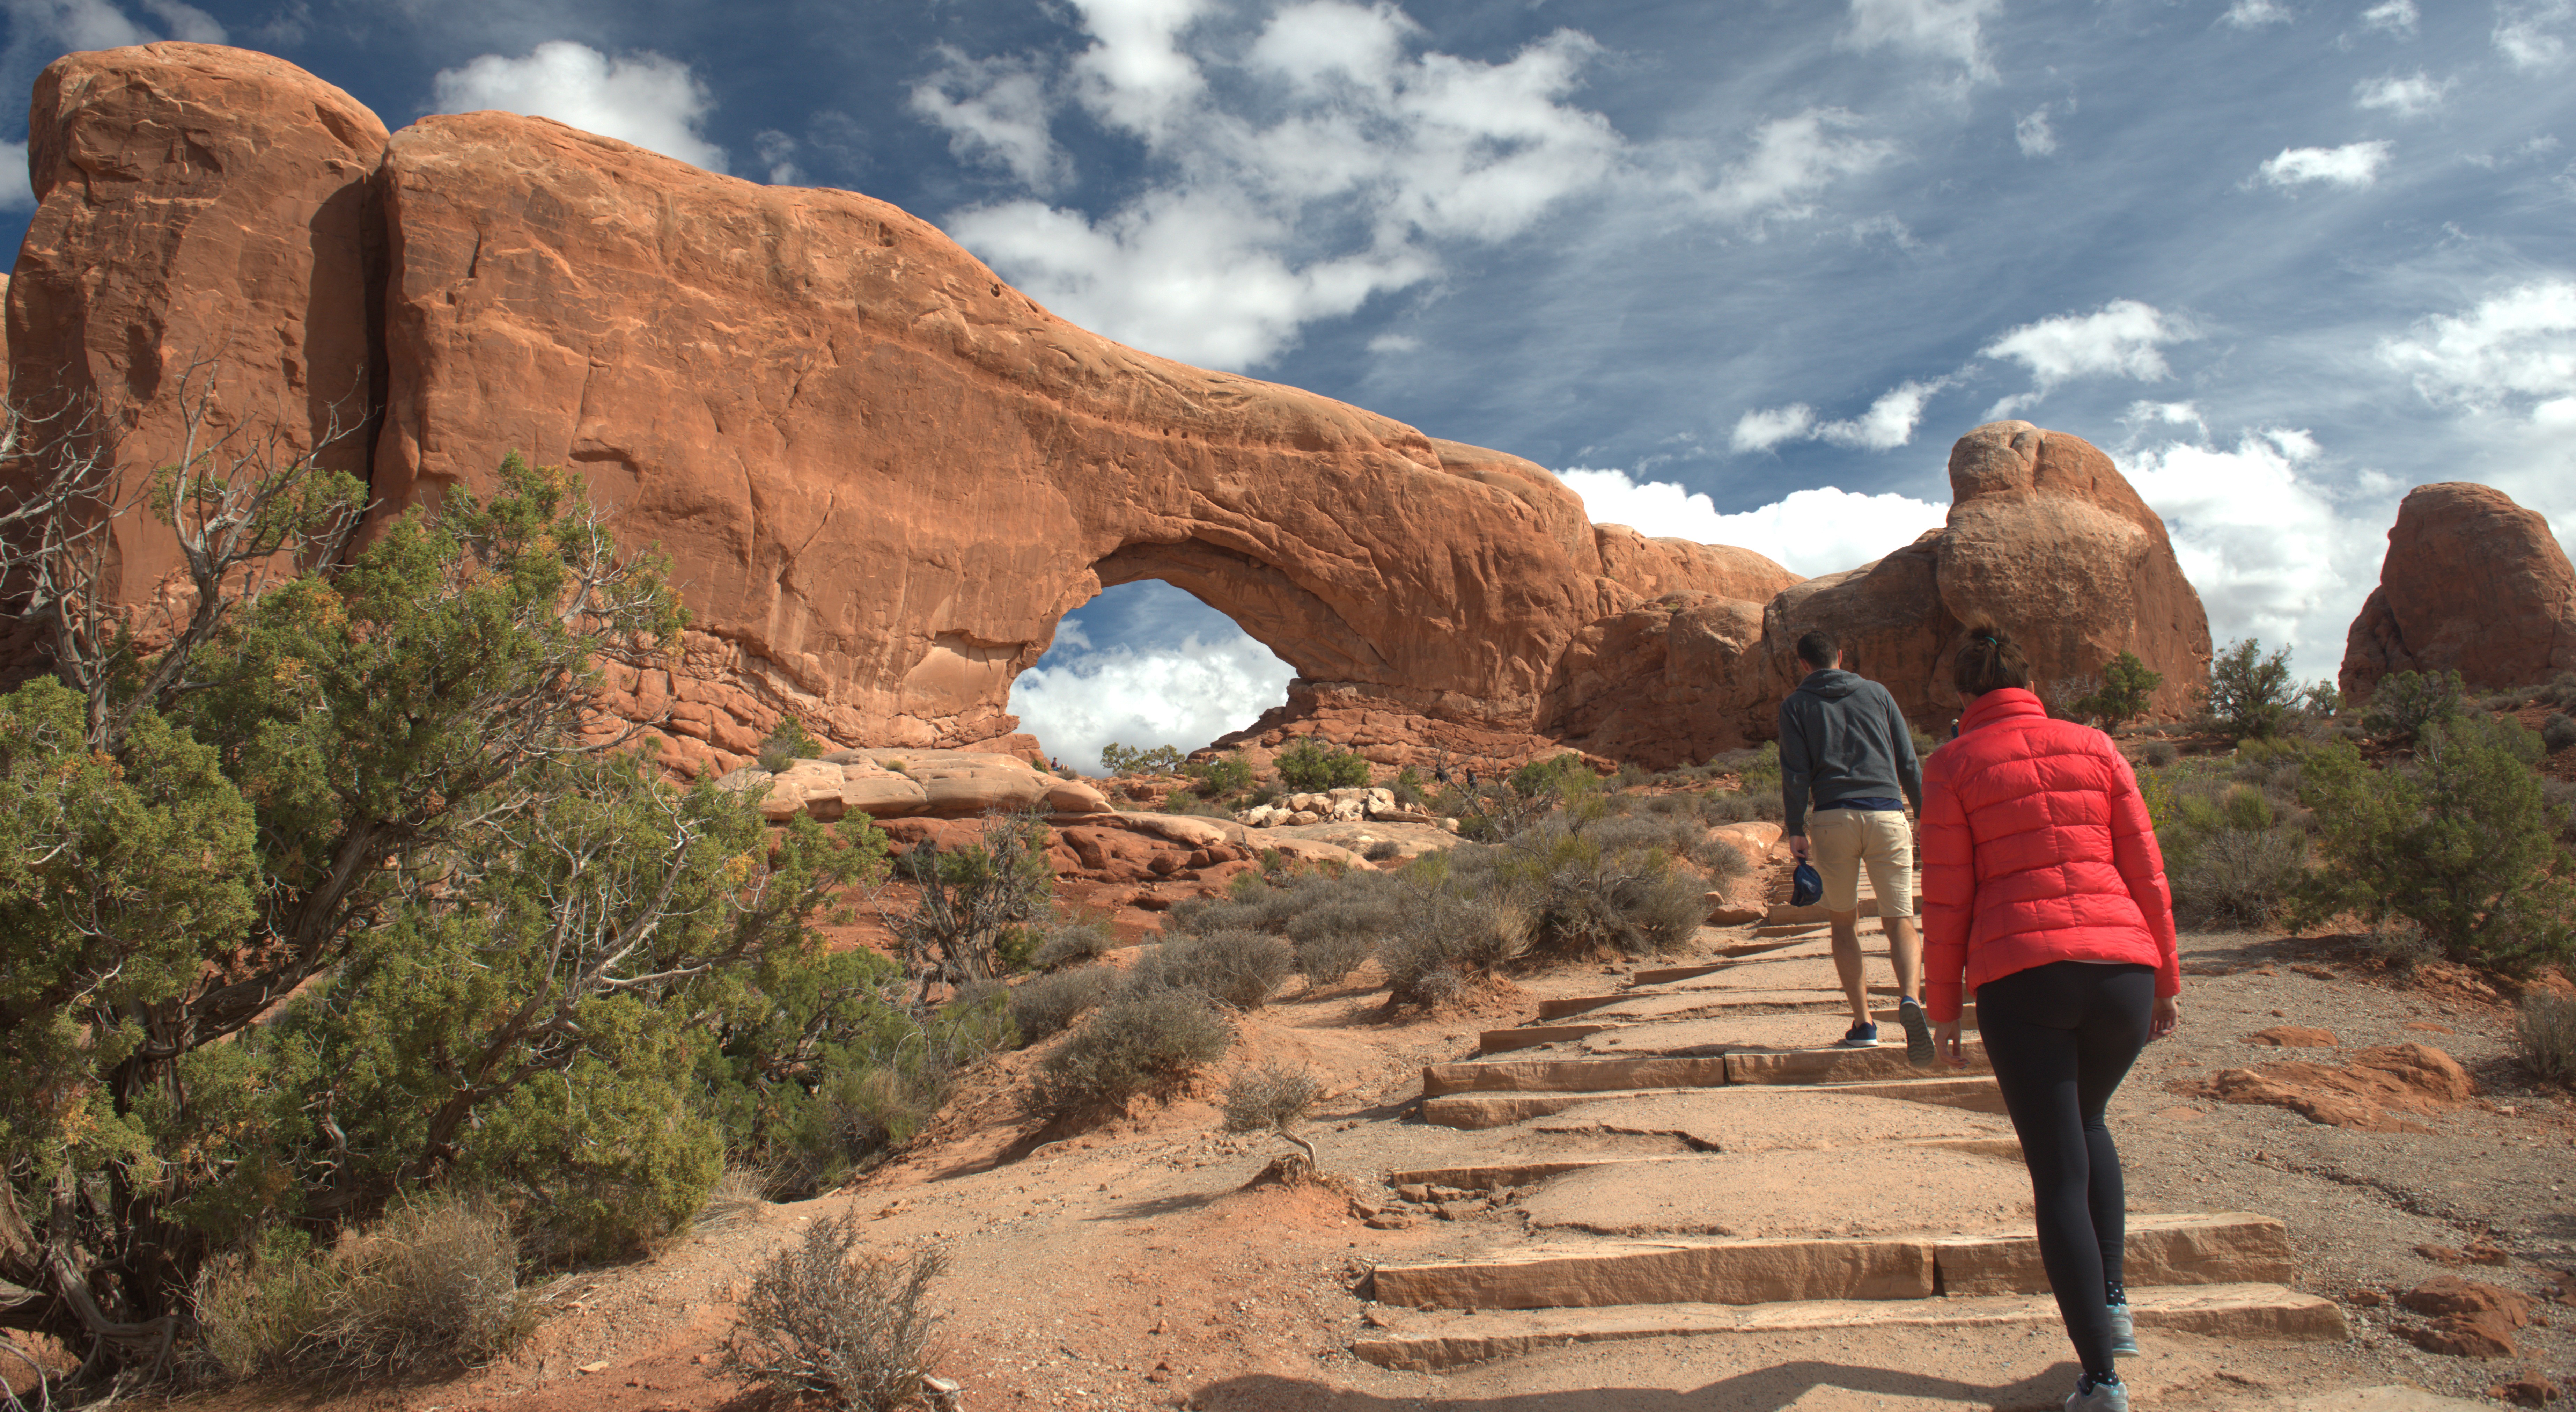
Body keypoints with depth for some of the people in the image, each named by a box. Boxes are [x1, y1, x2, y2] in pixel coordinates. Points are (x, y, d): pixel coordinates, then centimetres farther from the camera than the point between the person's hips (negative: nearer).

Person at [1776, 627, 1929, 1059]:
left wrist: (1795, 830, -1)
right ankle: (1910, 998, -26)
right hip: (1887, 814, 1)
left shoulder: (1796, 705, 10)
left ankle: (1863, 1024, 8)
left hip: (1832, 817, -1)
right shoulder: (1876, 693, 15)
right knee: (1900, 922, 1)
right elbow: (1909, 762, 13)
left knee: (1844, 923, 12)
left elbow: (1795, 772, 0)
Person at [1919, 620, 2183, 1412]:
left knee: (2058, 1175, 4)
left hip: (2020, 974, -3)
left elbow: (1946, 897, 1)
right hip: (2121, 966, 3)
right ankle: (2112, 1301, 24)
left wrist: (1942, 1005, 8)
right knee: (2087, 1119, 29)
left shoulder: (1954, 765, 4)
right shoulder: (2094, 748, 11)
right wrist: (2167, 980, 18)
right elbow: (2146, 873, 10)